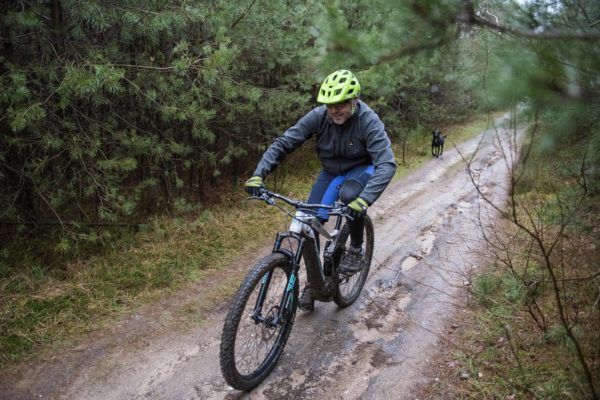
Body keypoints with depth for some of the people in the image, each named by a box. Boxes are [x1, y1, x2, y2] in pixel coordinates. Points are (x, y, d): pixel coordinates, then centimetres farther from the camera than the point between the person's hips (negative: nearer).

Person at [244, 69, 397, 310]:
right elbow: (283, 143, -19)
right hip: (331, 172, 3)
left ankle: (356, 249, -11)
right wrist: (258, 174, -32)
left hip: (362, 170, -3)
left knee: (349, 195, -38)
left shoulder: (369, 122, -28)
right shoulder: (318, 116, -20)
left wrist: (365, 198, -53)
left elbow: (386, 164, -38)